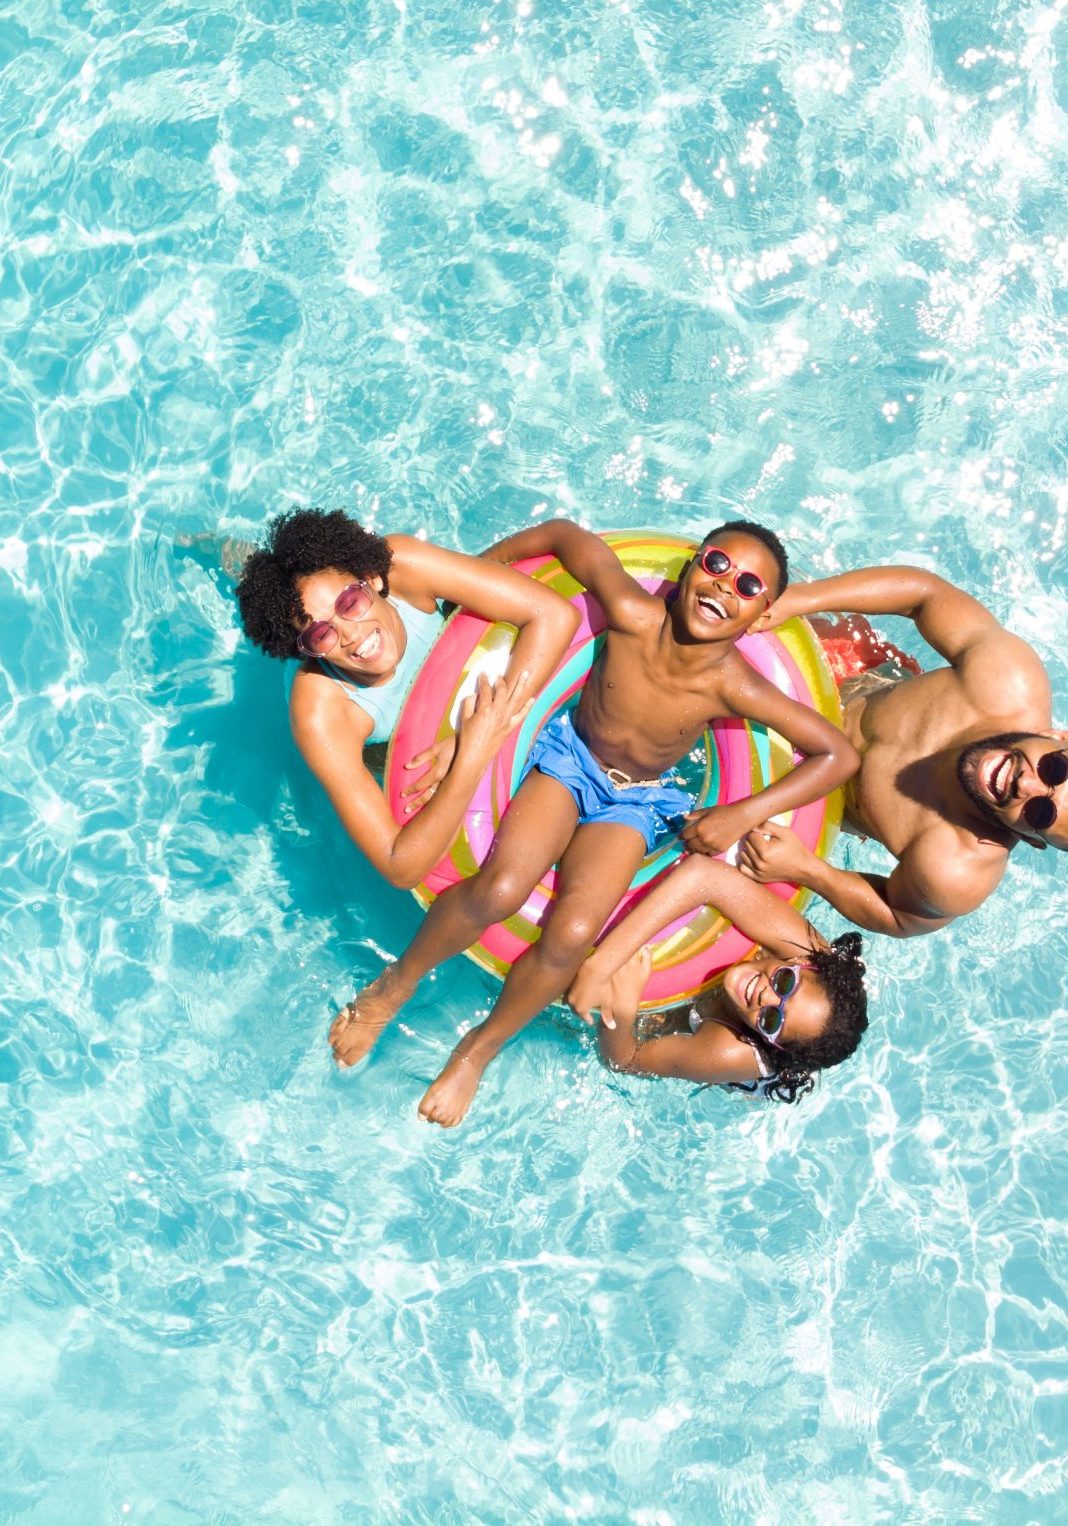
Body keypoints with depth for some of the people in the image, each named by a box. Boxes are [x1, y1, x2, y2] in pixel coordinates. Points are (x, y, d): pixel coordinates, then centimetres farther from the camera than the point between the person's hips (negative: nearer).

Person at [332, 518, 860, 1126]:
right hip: (569, 759, 0)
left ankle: (479, 1048, 6)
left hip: (635, 805, 0)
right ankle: (397, 982, 4)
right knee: (498, 892, -26)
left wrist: (743, 814, -24)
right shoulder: (634, 614, -26)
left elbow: (839, 754, -19)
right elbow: (564, 532, -12)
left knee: (572, 935, -23)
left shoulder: (734, 685, -25)